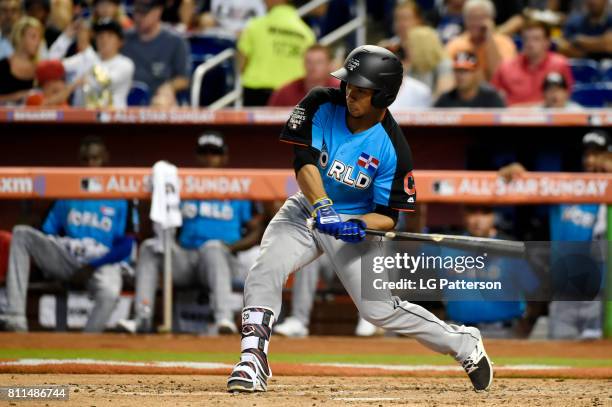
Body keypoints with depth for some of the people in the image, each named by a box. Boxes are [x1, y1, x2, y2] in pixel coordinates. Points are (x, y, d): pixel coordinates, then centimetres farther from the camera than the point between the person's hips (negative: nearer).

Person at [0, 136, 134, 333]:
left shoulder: (121, 197, 3)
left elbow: (125, 246, -3)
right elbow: (48, 232, 16)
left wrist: (93, 266, -13)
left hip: (103, 262, -4)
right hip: (67, 257, 4)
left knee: (109, 293, -39)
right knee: (21, 233, -15)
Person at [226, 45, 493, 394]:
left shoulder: (392, 149, -23)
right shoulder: (322, 105, -17)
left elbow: (388, 216, -16)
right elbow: (305, 159, -25)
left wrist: (360, 226, -37)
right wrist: (322, 207, -39)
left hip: (354, 222, -3)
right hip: (307, 210, 3)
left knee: (379, 309, -6)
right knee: (266, 270, -23)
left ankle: (464, 344, 14)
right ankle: (253, 361, -18)